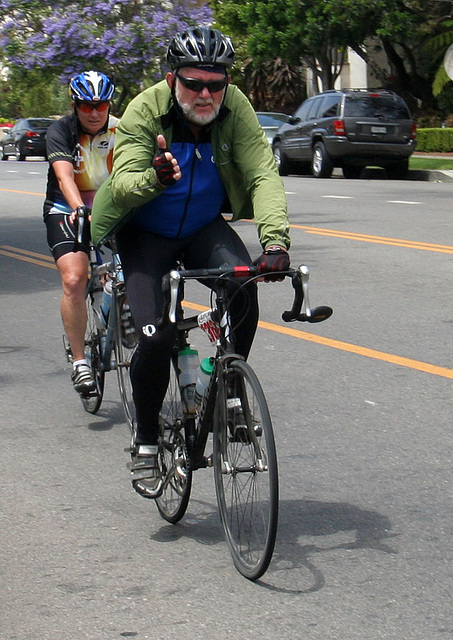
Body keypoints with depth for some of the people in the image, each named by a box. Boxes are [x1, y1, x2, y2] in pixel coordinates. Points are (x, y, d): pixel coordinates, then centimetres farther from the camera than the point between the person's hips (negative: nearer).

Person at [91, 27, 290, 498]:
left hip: (205, 227, 2)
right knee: (155, 337, -17)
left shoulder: (234, 107, -17)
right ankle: (145, 445, 5)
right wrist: (156, 178, -54)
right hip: (145, 234, -2)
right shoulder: (145, 111, -21)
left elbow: (263, 173, -26)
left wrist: (275, 240, -42)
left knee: (244, 284, -29)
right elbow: (123, 184, -30)